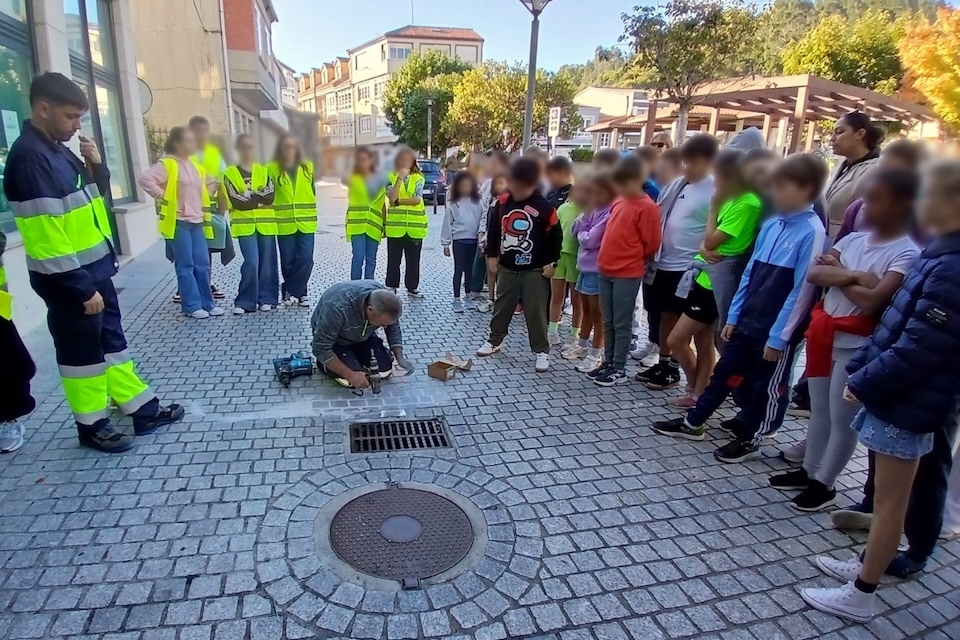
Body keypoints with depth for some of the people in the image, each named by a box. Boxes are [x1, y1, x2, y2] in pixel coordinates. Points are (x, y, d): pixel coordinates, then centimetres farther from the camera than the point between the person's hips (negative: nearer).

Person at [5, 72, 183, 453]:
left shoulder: (59, 150, 10)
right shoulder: (29, 157, -18)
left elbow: (94, 201, 18)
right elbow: (45, 232, -23)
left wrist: (97, 167, 0)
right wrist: (82, 288, -22)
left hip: (94, 269, 9)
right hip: (67, 279, -9)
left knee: (112, 341, 14)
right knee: (82, 351, 4)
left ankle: (144, 411, 24)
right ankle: (92, 426, 20)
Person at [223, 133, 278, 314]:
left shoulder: (263, 171, 12)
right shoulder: (230, 173, 4)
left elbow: (270, 195, -4)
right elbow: (236, 201, -9)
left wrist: (249, 195, -10)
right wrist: (259, 198, -6)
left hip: (266, 224, 3)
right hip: (244, 225, -3)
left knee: (268, 262, 3)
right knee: (251, 263, -11)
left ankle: (267, 299, 15)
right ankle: (245, 302, 0)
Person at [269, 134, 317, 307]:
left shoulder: (307, 167, 8)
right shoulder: (272, 169, 2)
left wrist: (311, 213, 9)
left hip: (306, 221, 1)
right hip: (284, 222, -1)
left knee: (305, 258, -7)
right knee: (288, 261, 3)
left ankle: (290, 290, 6)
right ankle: (299, 292, 17)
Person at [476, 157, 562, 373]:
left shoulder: (544, 207, -13)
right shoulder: (503, 202, -2)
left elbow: (555, 236, -5)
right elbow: (493, 229, 9)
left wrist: (551, 263, -6)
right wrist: (492, 255, 7)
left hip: (535, 270, -4)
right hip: (507, 267, 4)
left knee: (536, 312, 1)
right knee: (502, 306, 16)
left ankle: (542, 351, 12)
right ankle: (494, 341, 33)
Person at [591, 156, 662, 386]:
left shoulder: (647, 207, -11)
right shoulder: (618, 203, 11)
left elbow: (651, 244, -8)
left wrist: (632, 259, 4)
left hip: (627, 275, -7)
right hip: (606, 271, 7)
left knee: (621, 324, 1)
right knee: (608, 322, 14)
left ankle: (619, 369, 11)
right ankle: (608, 362, 25)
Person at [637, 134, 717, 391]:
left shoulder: (714, 192, -10)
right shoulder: (676, 184, 8)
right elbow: (658, 215, 14)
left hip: (687, 268, -6)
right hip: (661, 263, 6)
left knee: (678, 322, 6)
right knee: (664, 317, 15)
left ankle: (673, 370, 20)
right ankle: (662, 363, 29)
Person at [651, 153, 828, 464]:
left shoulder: (812, 232, -16)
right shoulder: (771, 225, 4)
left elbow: (802, 291, -16)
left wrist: (778, 336, -15)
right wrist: (734, 316, 9)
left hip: (776, 329, -6)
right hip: (748, 320, 6)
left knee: (766, 387, 12)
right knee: (725, 373, 15)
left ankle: (749, 439, 29)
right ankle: (692, 423, 27)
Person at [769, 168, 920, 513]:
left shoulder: (906, 254, -12)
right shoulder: (853, 239, 6)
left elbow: (873, 300, -24)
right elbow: (813, 273, -5)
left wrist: (837, 275, -10)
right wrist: (853, 276, -18)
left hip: (856, 345, -6)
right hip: (823, 332, 7)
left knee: (842, 419, 6)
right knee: (818, 411, 18)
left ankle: (824, 484, 21)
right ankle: (808, 471, 33)